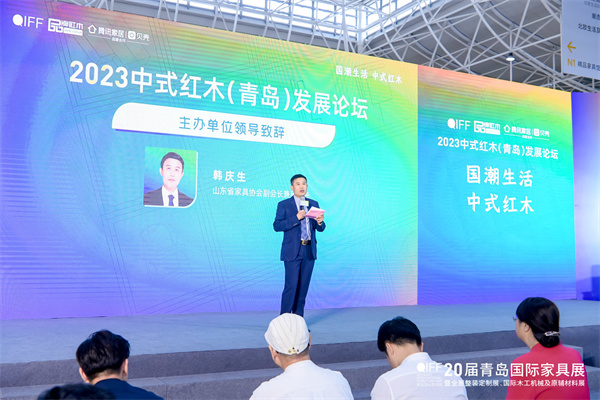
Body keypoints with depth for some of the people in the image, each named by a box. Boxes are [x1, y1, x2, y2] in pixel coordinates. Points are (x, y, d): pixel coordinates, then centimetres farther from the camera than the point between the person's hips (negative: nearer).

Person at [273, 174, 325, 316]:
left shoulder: (313, 204, 13)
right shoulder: (284, 205, 1)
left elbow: (320, 229, 12)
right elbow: (277, 226, -10)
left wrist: (320, 222, -12)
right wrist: (296, 218, -19)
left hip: (309, 251, 4)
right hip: (293, 251, -4)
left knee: (304, 286, 7)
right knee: (291, 286, -8)